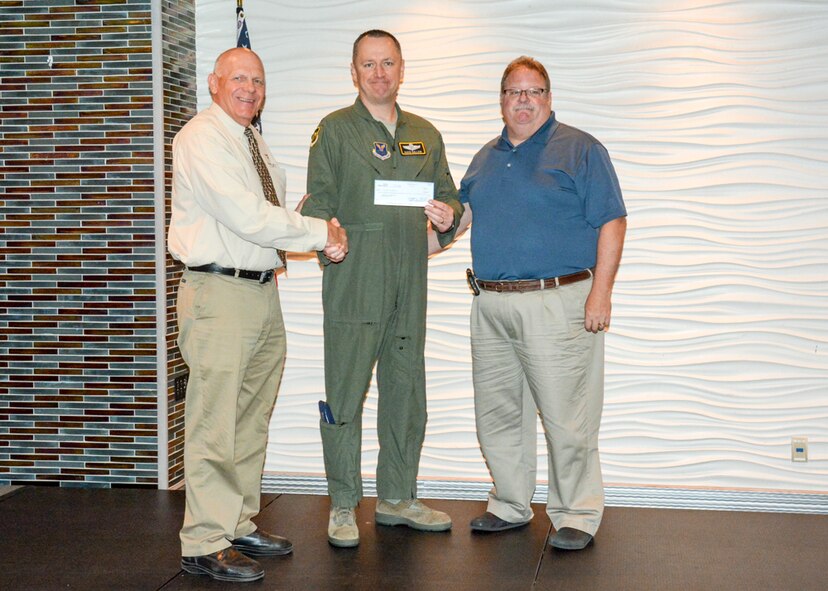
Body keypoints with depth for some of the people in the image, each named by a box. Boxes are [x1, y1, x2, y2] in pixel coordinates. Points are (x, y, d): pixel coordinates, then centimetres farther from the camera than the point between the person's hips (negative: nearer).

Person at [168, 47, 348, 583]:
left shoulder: (256, 142, 19)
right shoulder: (202, 137, -9)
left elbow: (277, 213, 19)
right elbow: (248, 217, -19)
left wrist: (322, 235, -1)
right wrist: (320, 233, -11)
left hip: (264, 292, 9)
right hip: (219, 294, -9)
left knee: (252, 421, 14)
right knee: (216, 424, -6)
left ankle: (240, 525, 26)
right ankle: (205, 544, 3)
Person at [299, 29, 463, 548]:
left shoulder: (425, 135, 17)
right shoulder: (335, 130, 4)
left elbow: (449, 194, 19)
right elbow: (318, 205, -1)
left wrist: (449, 214, -4)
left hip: (410, 283, 5)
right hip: (354, 283, -4)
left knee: (407, 392, 10)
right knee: (345, 394, -3)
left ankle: (398, 498, 23)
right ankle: (344, 505, 9)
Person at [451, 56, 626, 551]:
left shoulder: (579, 149, -1)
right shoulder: (487, 157, 18)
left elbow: (611, 222, -6)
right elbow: (467, 211, 27)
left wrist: (600, 292, -14)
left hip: (557, 304, -6)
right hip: (491, 306, 6)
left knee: (566, 417, -3)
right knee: (497, 413, 12)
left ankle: (577, 515, 10)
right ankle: (510, 506, 26)